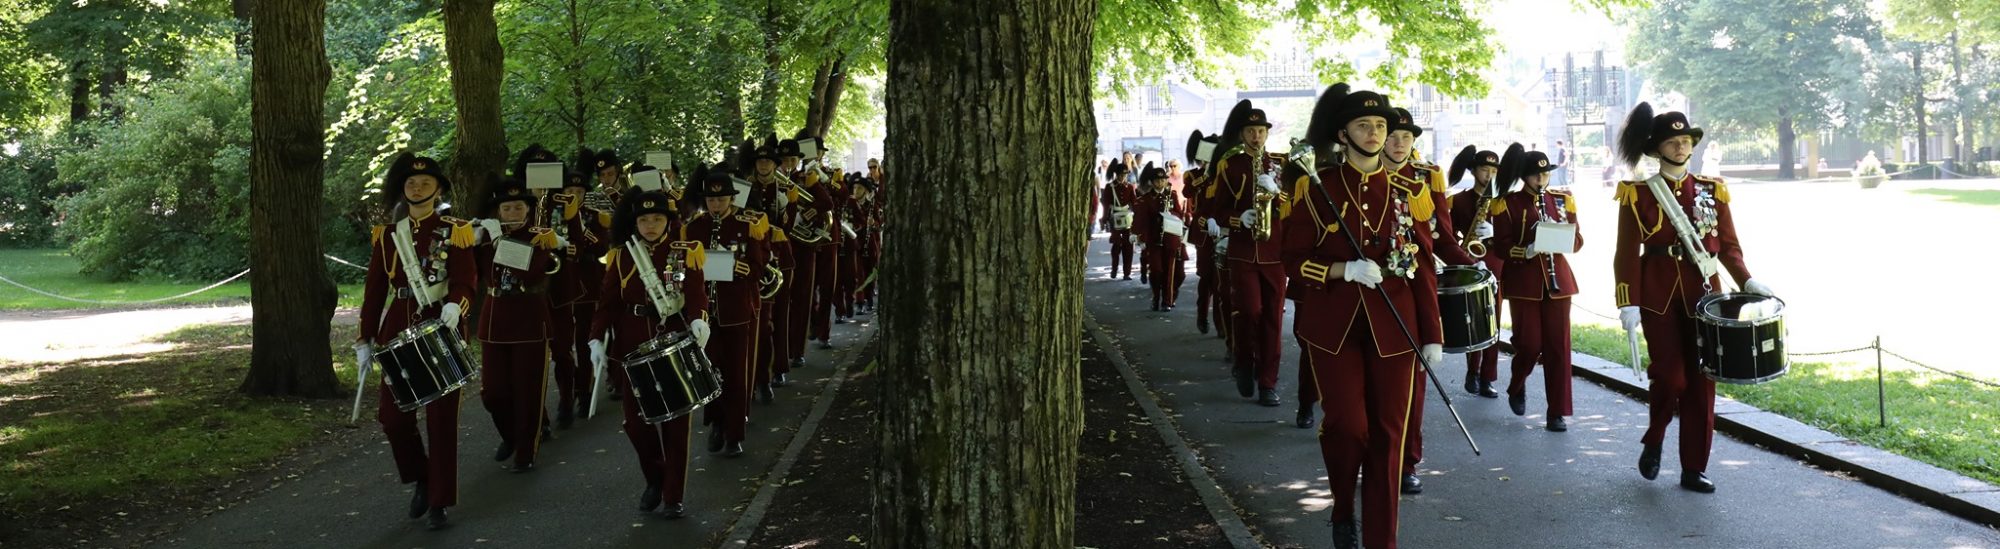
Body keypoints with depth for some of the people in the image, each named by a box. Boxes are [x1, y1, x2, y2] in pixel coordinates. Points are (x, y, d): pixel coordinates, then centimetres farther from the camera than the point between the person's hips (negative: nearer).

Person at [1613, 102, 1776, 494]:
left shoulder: (1712, 190, 8)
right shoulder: (1639, 194, -1)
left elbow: (1728, 245, 9)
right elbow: (1627, 253, -3)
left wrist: (1745, 281, -7)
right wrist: (1628, 302, -10)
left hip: (1703, 293, 3)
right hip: (1660, 296, -3)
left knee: (1702, 380, 3)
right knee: (1670, 376, -7)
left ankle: (1694, 469, 10)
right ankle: (1652, 443, 22)